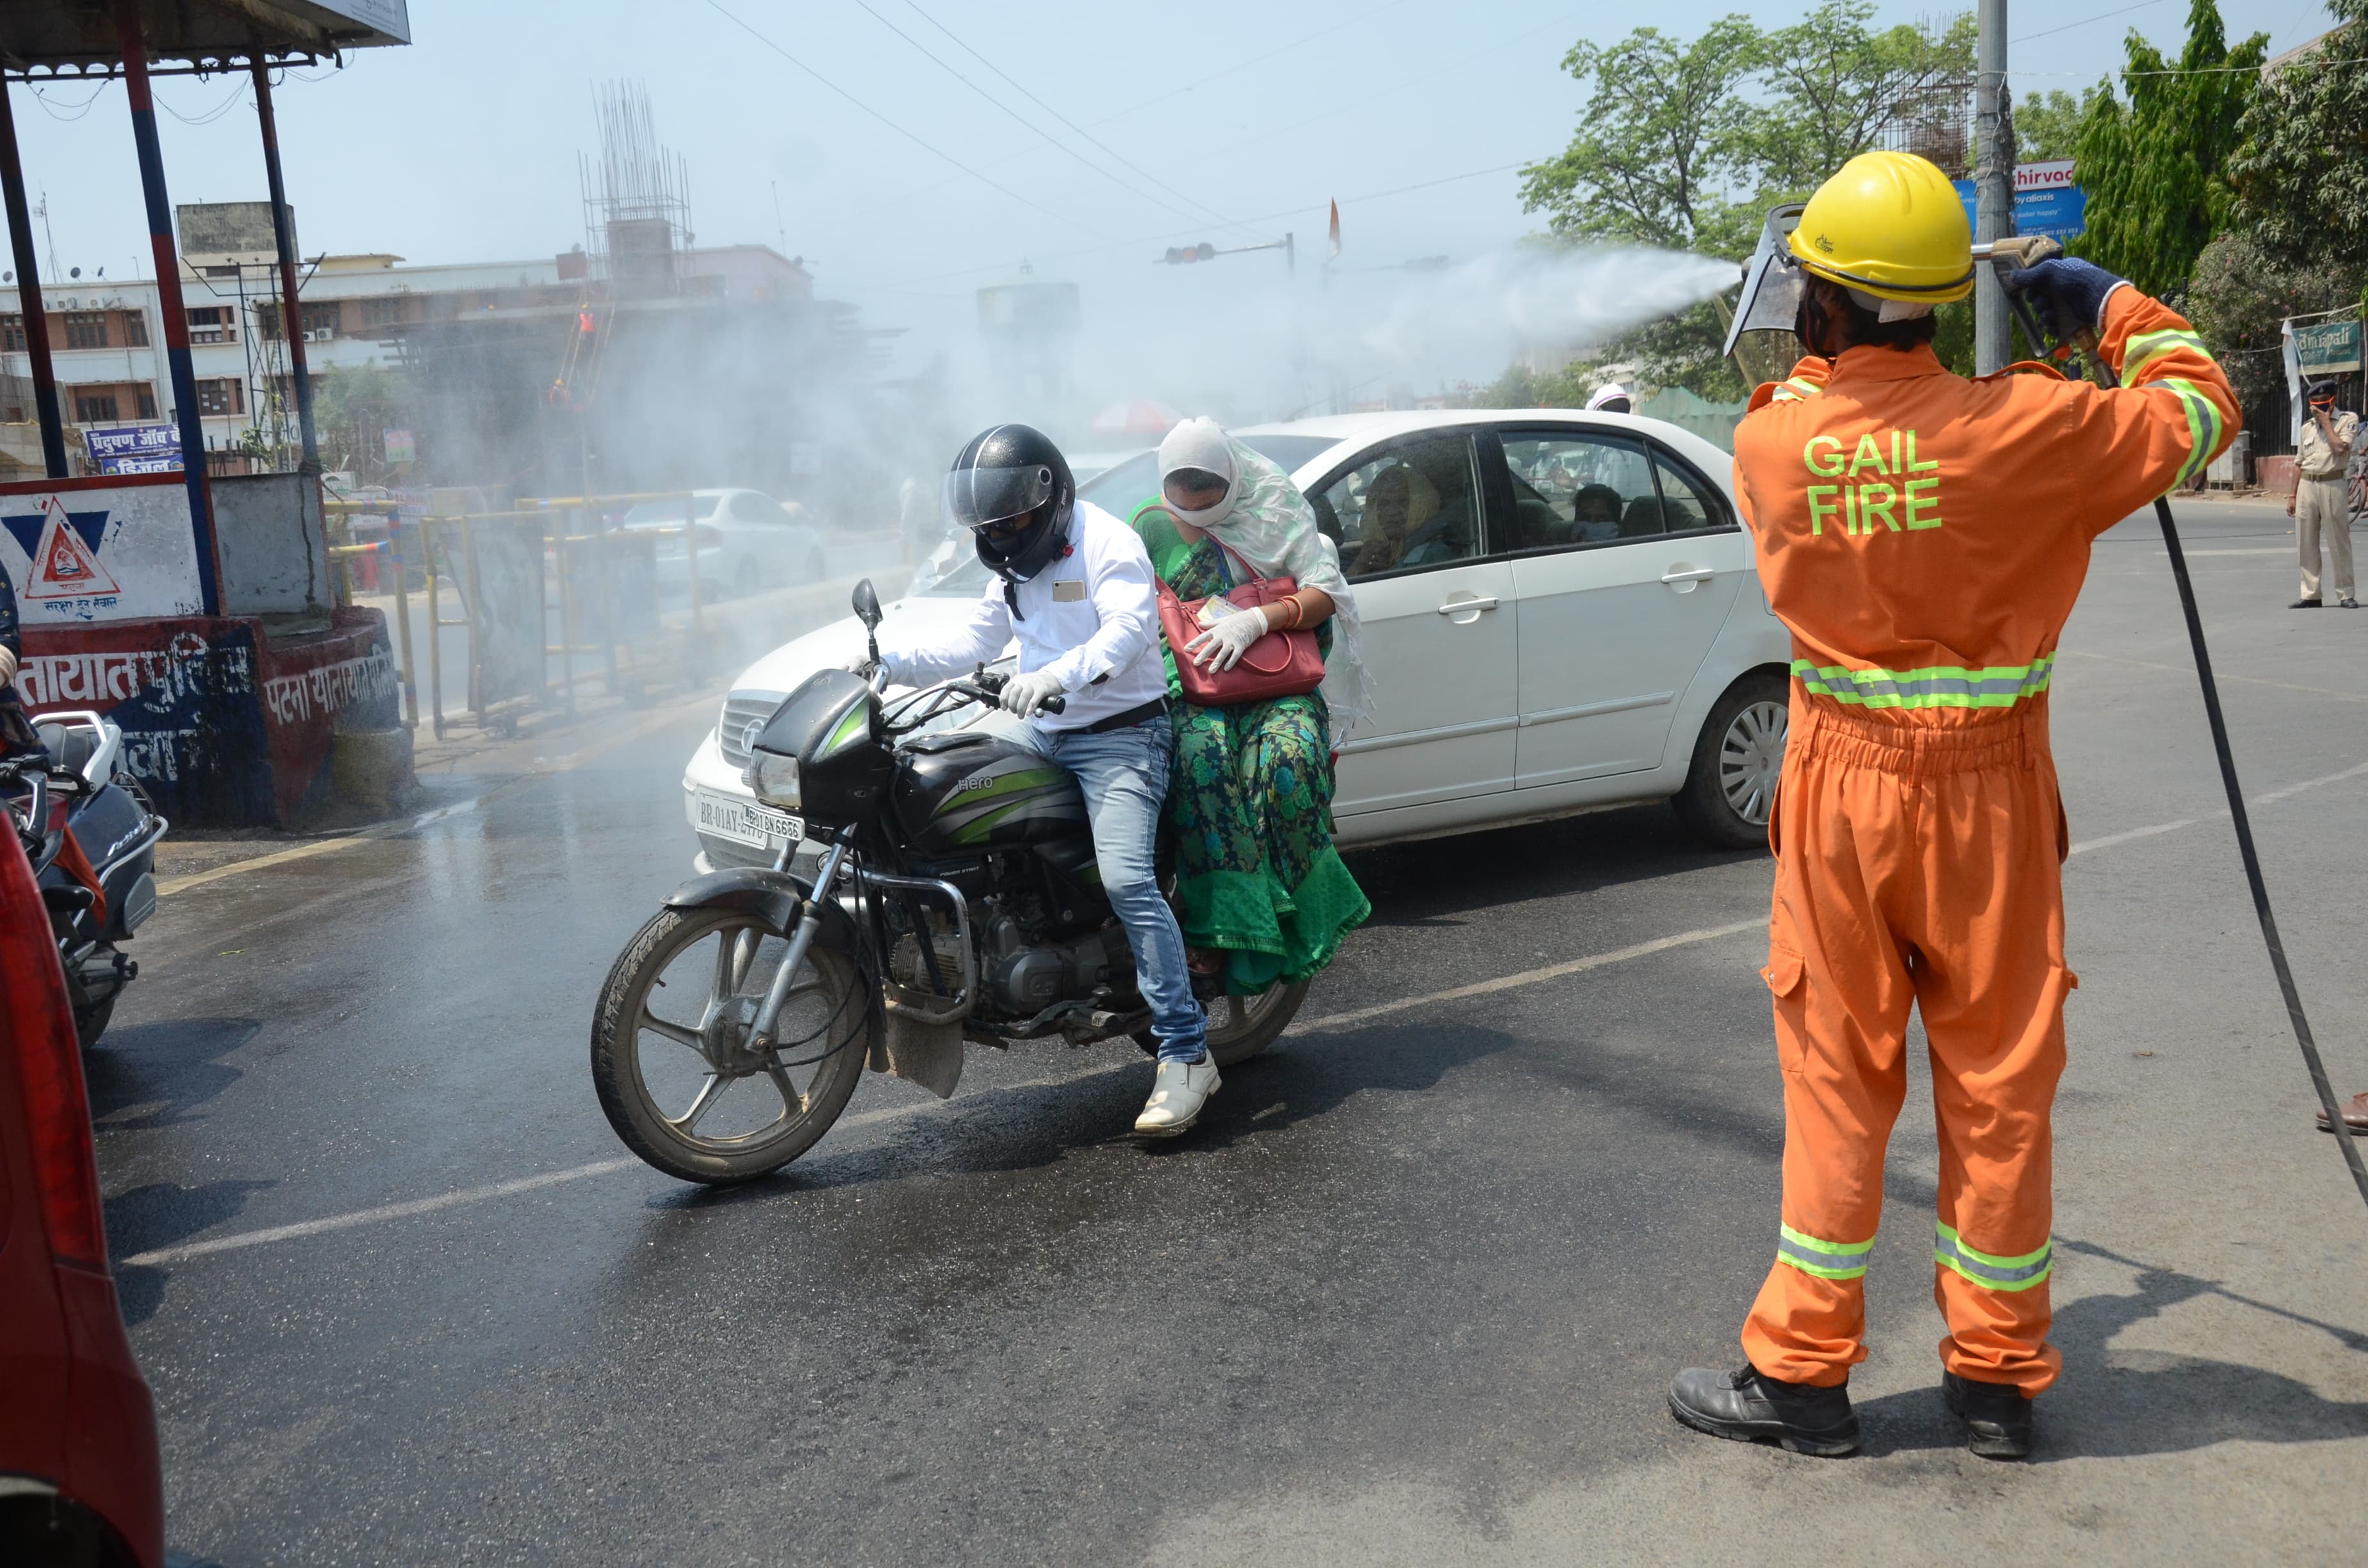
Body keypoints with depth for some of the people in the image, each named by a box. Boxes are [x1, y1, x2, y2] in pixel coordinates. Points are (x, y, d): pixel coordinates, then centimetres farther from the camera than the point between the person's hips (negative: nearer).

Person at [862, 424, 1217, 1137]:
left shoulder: (1106, 543, -10)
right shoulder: (1015, 569, 19)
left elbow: (1129, 628, -27)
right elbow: (969, 642, 16)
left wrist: (1056, 674, -43)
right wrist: (888, 656, 1)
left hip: (1119, 735, -9)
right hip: (1041, 735, 9)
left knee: (1126, 880, -23)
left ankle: (1186, 1056, -21)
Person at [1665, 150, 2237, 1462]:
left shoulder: (1769, 442, -8)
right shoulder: (2019, 430, -13)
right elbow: (2199, 410, 4)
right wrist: (2110, 306, 15)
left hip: (1840, 786, 1)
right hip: (1986, 790, 0)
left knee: (1835, 1079, 10)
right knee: (1998, 1083, 11)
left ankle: (1804, 1367, 19)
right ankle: (1997, 1377, 24)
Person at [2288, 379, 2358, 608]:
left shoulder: (2348, 419, 1)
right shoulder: (2307, 426, 16)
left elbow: (2341, 448, -16)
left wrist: (2326, 422, -8)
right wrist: (2293, 495, 14)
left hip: (2332, 486, -5)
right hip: (2306, 486, 5)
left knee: (2339, 543, -3)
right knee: (2306, 544, 4)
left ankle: (2345, 595, 2)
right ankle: (2310, 595, 9)